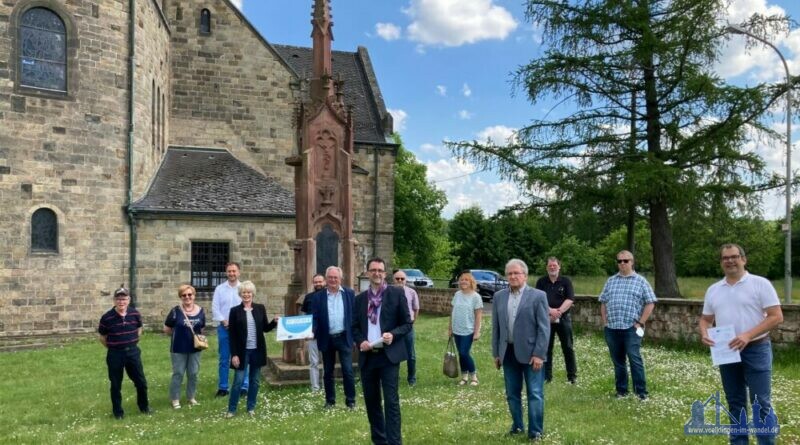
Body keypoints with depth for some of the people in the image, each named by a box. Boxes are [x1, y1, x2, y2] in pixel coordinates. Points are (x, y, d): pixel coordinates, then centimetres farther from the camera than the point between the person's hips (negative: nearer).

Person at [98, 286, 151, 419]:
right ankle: (118, 411, 25)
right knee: (116, 385, 9)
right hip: (115, 354, -2)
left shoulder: (135, 314, -5)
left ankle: (144, 406, 30)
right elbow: (102, 337, 1)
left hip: (133, 351, 3)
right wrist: (113, 347, 6)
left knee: (141, 381, 9)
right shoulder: (107, 318, -14)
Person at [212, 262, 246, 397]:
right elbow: (215, 307, 0)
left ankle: (243, 387, 9)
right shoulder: (220, 288, 4)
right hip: (224, 327, 1)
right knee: (224, 359, 7)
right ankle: (222, 387, 15)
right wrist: (224, 321, -10)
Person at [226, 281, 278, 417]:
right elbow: (231, 335, -5)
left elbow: (265, 328, 8)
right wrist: (234, 354, -10)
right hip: (242, 351, -2)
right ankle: (231, 409, 13)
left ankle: (251, 407, 23)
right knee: (238, 381, 0)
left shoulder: (260, 308, 3)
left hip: (257, 351, 3)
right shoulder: (235, 310, -3)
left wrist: (275, 322, -12)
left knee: (255, 381, 10)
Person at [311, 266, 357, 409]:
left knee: (348, 370, -3)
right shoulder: (318, 296, 1)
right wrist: (312, 332, -20)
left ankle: (351, 400, 9)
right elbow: (315, 318, -2)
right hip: (326, 339, 1)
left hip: (344, 337, -1)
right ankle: (330, 400, 23)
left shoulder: (350, 294, 1)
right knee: (328, 372, 11)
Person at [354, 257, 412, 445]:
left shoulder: (397, 294, -1)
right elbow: (355, 326, 13)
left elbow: (407, 323, 0)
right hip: (367, 356, 4)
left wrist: (393, 334, -18)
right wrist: (360, 341, -6)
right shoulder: (360, 298, 10)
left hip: (389, 354, -4)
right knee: (371, 400, 12)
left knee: (391, 400, -7)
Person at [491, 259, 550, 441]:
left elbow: (544, 328, -8)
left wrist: (539, 354, -13)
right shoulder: (499, 296, 6)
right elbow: (496, 327, 10)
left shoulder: (538, 296, -6)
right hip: (508, 353, 4)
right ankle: (517, 426, 28)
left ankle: (535, 431, 12)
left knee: (535, 394, 1)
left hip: (530, 352, -4)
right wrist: (496, 353, 8)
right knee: (512, 393, 13)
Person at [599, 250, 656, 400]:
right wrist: (605, 321, 6)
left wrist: (641, 323, -6)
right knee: (617, 361, 10)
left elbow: (650, 303, -1)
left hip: (631, 328, -4)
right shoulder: (611, 281, 13)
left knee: (635, 359, -9)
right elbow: (603, 302, 16)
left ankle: (641, 392, -2)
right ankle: (621, 390, 20)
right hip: (612, 328, 4)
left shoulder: (640, 281, 2)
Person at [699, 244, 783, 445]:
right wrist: (704, 334, -6)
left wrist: (748, 335, -21)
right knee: (735, 402, 13)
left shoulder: (760, 284, -6)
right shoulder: (713, 289, 10)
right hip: (725, 352, 5)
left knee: (761, 403, -3)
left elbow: (776, 316, -11)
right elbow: (706, 319, 17)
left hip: (756, 350, -5)